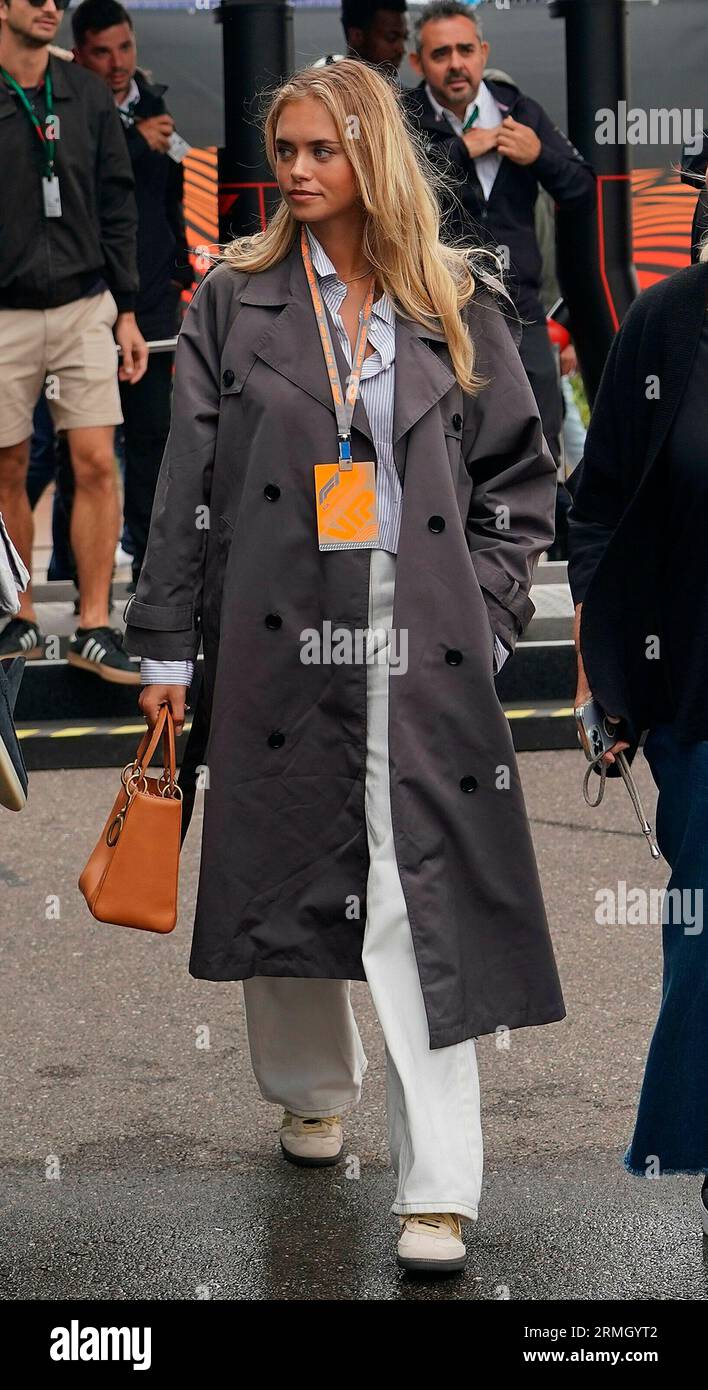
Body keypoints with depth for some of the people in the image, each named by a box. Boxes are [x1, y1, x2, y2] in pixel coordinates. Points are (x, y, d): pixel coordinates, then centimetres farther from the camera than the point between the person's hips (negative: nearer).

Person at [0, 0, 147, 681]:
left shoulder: (87, 95, 7)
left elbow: (116, 207, 10)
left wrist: (126, 310, 6)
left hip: (84, 307, 2)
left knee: (96, 465, -4)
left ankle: (94, 629, 1)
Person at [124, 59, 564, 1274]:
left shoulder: (453, 308, 7)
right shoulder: (235, 302, 5)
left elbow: (520, 472, 13)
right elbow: (187, 487, 3)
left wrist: (483, 604, 1)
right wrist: (164, 649, 0)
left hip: (420, 650, -1)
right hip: (280, 642, 1)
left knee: (421, 904, -7)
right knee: (286, 875, 11)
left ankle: (438, 1189, -7)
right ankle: (314, 1087, 38)